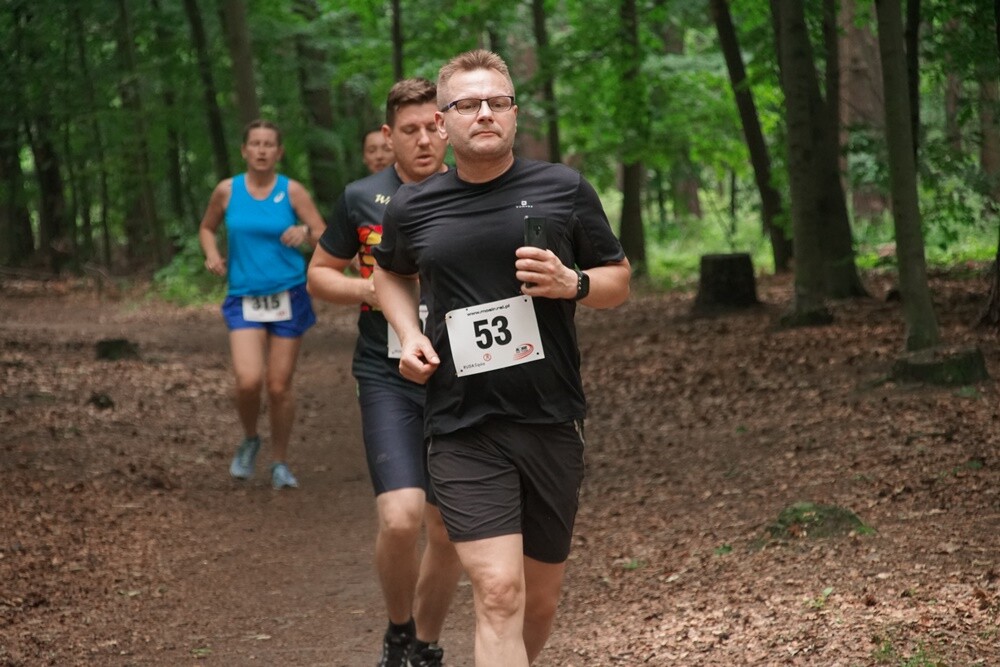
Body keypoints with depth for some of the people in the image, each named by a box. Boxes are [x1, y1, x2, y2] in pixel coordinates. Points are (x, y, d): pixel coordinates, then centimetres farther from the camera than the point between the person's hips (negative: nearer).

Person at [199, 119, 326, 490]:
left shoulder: (292, 191, -1)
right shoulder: (227, 191, 2)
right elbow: (206, 228, 19)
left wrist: (305, 234, -24)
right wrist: (213, 256, -1)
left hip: (288, 297, 0)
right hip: (244, 299, 0)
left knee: (279, 387, 3)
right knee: (248, 380, -18)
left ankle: (280, 463, 22)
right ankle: (249, 441, 13)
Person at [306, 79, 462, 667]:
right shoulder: (362, 199, 2)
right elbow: (319, 274, 12)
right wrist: (367, 289, -8)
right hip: (388, 378, -1)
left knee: (448, 532, 8)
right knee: (401, 519, -18)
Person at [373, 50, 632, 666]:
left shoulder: (565, 191, 2)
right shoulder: (413, 209, 4)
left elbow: (619, 280, 11)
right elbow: (391, 273, 25)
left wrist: (573, 284, -11)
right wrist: (409, 334, 6)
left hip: (552, 424, 2)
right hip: (464, 430, -2)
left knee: (540, 599, 13)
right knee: (498, 593, -16)